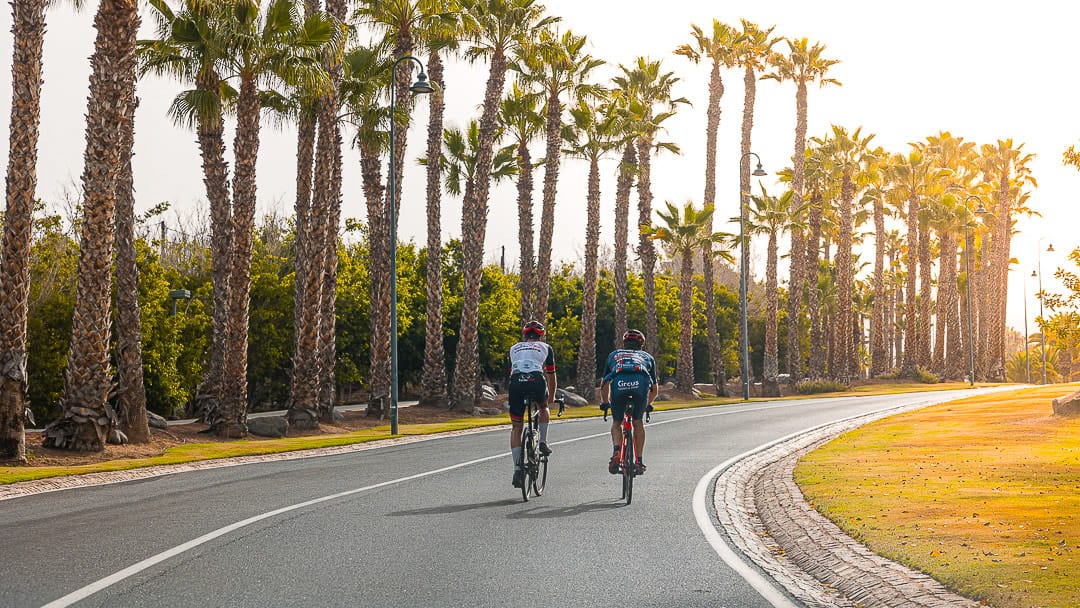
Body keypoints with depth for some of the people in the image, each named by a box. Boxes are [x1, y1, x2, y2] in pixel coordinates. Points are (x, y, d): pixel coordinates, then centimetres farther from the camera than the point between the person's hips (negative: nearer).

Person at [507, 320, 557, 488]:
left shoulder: (514, 348, 32)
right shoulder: (545, 348, 28)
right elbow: (551, 376, 35)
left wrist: (519, 390, 53)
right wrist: (551, 397, 51)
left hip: (516, 383, 1)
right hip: (536, 381, -1)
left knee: (516, 427, 12)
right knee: (543, 408, 35)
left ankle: (517, 468, 3)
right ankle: (543, 442, 21)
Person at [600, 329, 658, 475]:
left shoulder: (614, 355, 38)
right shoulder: (647, 357, 39)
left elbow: (604, 387, 41)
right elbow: (655, 389, 45)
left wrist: (605, 403, 57)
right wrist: (648, 404, 62)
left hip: (618, 383, 0)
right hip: (640, 383, 0)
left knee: (616, 422, 20)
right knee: (638, 422, 22)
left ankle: (616, 452, -5)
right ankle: (639, 462, 19)